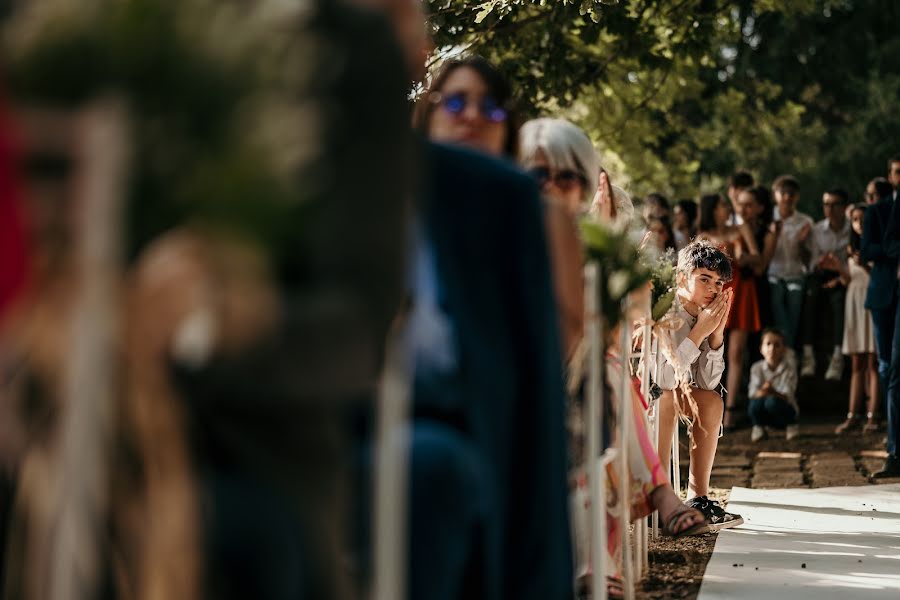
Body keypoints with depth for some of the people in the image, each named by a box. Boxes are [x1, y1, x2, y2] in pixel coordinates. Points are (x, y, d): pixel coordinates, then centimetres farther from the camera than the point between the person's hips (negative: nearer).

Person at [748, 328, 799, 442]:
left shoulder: (790, 368, -12)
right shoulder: (757, 368, -5)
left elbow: (788, 397, -20)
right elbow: (752, 393, -15)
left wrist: (774, 393, -42)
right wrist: (762, 392, -39)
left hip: (786, 411, -2)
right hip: (764, 415, 2)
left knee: (772, 401, -34)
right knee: (756, 402, -31)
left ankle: (791, 425, -5)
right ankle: (758, 427, 2)